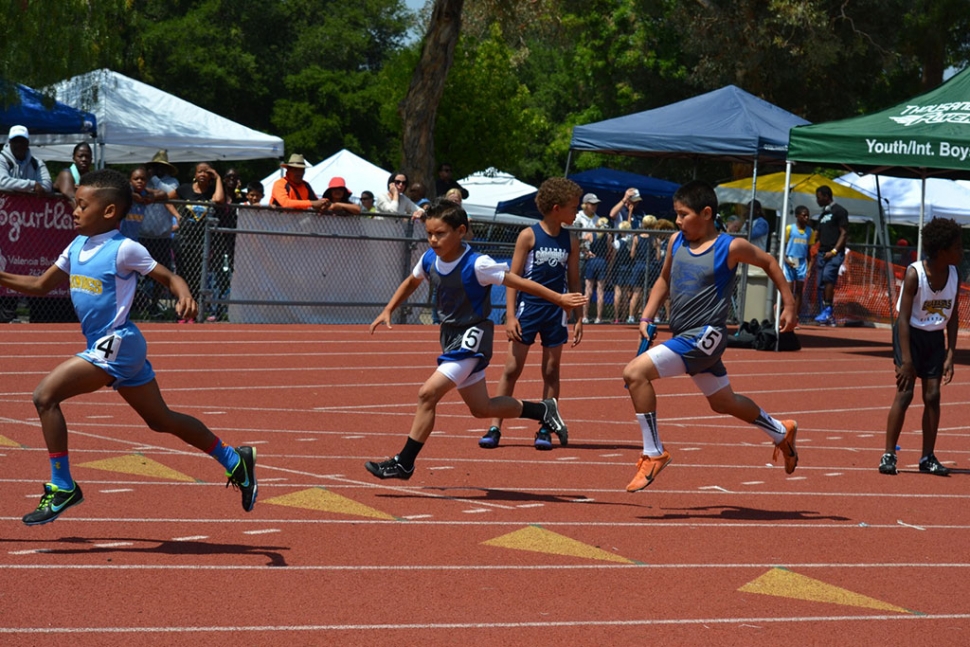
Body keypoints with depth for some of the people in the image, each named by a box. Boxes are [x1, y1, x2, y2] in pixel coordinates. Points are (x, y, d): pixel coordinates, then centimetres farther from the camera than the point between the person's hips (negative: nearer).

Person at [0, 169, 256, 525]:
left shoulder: (124, 250, -13)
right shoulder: (77, 247, 10)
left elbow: (169, 277, -9)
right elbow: (41, 285, 18)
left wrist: (185, 297, -30)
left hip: (116, 345, -9)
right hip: (108, 348, 9)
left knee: (46, 396, -17)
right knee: (162, 420, 19)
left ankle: (62, 487, -11)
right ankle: (234, 461, 31)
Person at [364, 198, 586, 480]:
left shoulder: (477, 265, -22)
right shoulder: (430, 260, -2)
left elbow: (520, 282, -16)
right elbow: (411, 282, 20)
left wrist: (559, 299, -14)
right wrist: (387, 311, 12)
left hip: (472, 337, -8)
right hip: (451, 335, 8)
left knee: (428, 394, -17)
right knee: (481, 408, 16)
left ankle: (404, 463, -9)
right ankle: (543, 410, 35)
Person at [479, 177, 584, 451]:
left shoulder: (571, 241, 6)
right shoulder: (529, 236, -5)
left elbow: (573, 282, 12)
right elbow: (513, 277, -5)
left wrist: (578, 319, 8)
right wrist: (510, 316, -11)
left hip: (556, 312, 3)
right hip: (527, 308, -3)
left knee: (551, 371, 6)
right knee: (512, 369, -4)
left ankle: (545, 430, 13)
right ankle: (495, 428, -1)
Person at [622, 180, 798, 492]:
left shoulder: (730, 247, -12)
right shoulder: (677, 242, 5)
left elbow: (769, 262, 5)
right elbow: (664, 279, 21)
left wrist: (789, 305, 8)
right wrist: (647, 317, 9)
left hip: (705, 336, -8)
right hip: (685, 337, 8)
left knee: (635, 373, -20)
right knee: (723, 402, 24)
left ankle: (653, 454, -12)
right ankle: (782, 433, 47)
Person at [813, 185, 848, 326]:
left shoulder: (839, 211, -2)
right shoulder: (823, 214, 21)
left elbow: (844, 233, -8)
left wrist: (834, 251, -17)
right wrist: (817, 255, 14)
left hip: (835, 254, -8)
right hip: (822, 253, 8)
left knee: (828, 276, -27)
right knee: (822, 285, 3)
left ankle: (828, 311, -29)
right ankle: (829, 317, 5)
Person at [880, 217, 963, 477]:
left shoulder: (954, 275, -6)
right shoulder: (914, 274, -22)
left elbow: (952, 318, 2)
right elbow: (903, 318, -21)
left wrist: (950, 356, -2)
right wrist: (906, 360, -25)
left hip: (935, 338, 5)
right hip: (910, 334, -5)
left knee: (932, 395, 1)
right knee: (905, 392, -12)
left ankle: (928, 458, 9)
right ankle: (889, 455, -5)